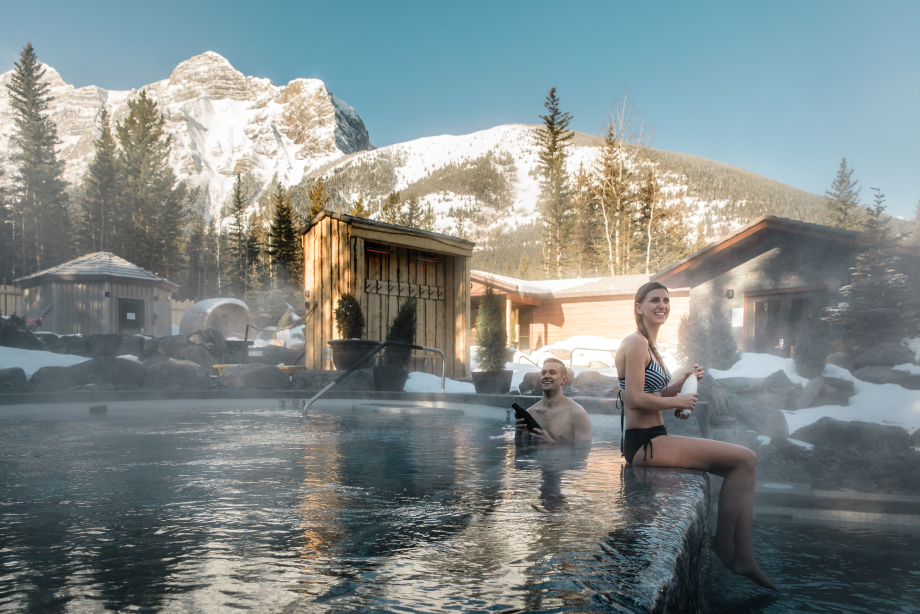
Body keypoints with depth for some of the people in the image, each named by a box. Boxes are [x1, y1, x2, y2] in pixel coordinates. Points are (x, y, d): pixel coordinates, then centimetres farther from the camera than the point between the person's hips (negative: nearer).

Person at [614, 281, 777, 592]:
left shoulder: (648, 344, 19)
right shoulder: (636, 342, -12)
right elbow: (635, 398, -21)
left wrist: (683, 381, 8)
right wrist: (680, 401, -9)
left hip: (653, 440, 10)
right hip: (644, 442, -10)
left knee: (744, 463, 4)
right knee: (744, 458, -11)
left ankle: (742, 556, 2)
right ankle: (724, 548, 3)